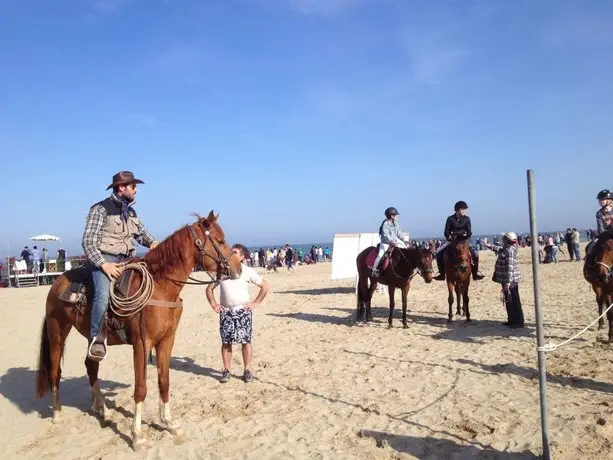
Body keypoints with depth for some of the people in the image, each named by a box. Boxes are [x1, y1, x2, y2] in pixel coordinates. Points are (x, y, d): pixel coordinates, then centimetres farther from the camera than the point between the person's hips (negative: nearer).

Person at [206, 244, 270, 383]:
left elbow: (265, 286, 1)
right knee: (226, 342, 6)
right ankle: (226, 370, 16)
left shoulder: (247, 271, -2)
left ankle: (247, 370, 11)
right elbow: (209, 289, 16)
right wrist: (213, 304, 3)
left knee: (246, 341, 1)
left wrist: (255, 302, -4)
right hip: (226, 311, 2)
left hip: (243, 310, -2)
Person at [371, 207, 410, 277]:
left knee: (405, 248, 2)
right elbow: (385, 234, -23)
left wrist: (404, 239, -4)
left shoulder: (396, 224, 8)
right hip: (385, 243, -7)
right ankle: (374, 269, -14)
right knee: (380, 255, -21)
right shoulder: (385, 224, -15)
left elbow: (399, 233, 11)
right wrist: (392, 241, -34)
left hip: (395, 241, 7)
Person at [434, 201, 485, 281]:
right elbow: (446, 233, 0)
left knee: (475, 253, -22)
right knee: (439, 252, -17)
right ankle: (442, 273, -6)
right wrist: (449, 237, -17)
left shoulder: (466, 219, -2)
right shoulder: (450, 219, -4)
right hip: (451, 240, 0)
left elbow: (469, 232, -3)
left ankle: (475, 273, -4)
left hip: (464, 239, 0)